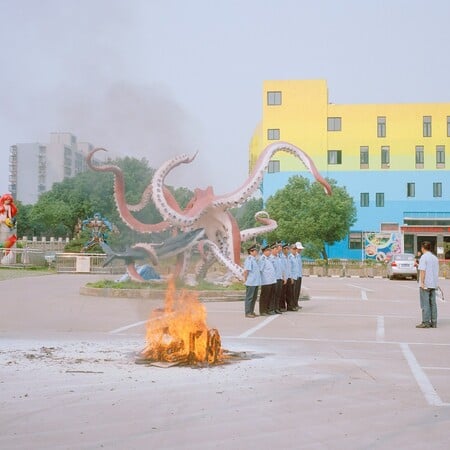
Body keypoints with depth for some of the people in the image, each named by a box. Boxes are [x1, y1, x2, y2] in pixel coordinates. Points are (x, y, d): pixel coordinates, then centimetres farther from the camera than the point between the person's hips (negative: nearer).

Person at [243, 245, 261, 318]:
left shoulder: (255, 259, 14)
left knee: (254, 297, 14)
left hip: (256, 282, 9)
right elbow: (246, 270, -19)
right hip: (250, 282, -9)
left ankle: (252, 312, 23)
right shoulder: (249, 259, -15)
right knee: (249, 297, -3)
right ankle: (248, 313, 3)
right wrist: (245, 279, -13)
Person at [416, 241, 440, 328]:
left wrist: (422, 283, -16)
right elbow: (437, 271, 17)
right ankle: (433, 322, 10)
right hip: (433, 284, 7)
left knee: (425, 304, -4)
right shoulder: (435, 258, 13)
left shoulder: (423, 257, -10)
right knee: (433, 303, 9)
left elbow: (422, 271, -16)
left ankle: (426, 322, -4)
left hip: (425, 284, -7)